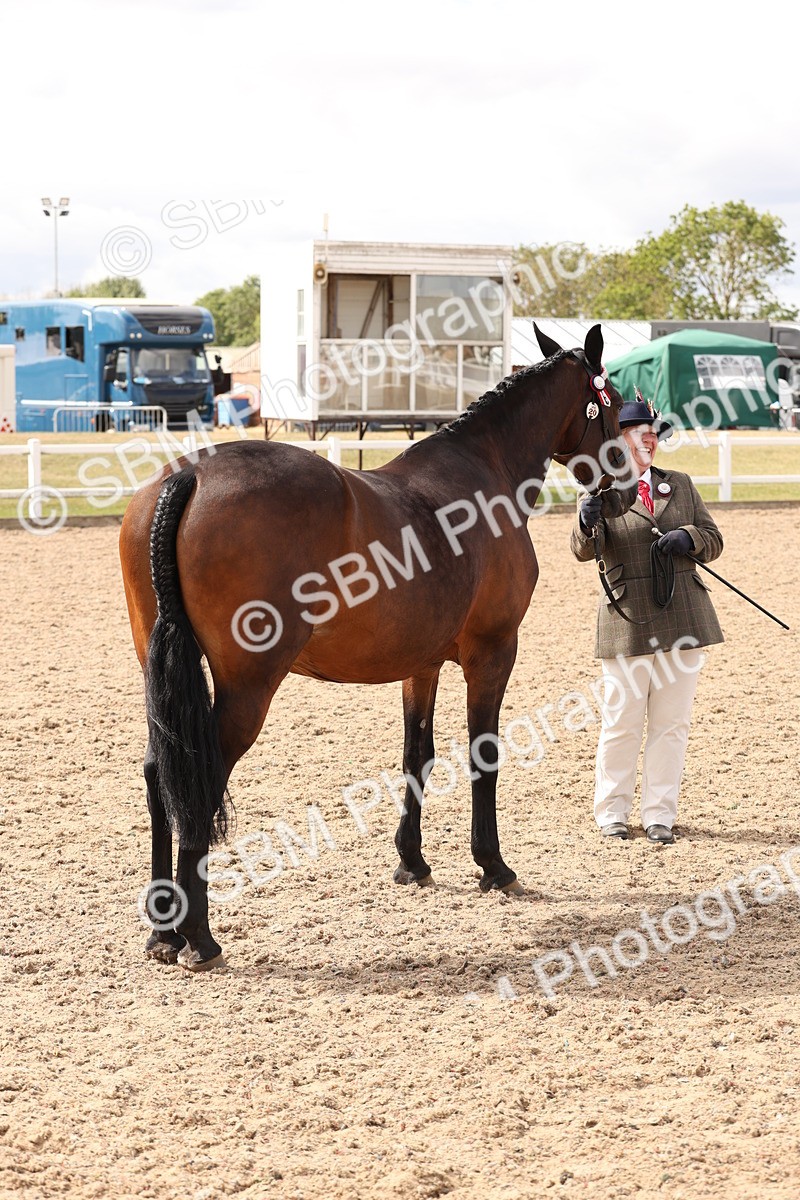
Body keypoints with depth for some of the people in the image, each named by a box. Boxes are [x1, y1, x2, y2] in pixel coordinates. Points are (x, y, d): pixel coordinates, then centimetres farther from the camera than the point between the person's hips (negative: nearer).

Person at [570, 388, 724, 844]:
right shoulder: (601, 491, 0)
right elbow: (585, 550, -15)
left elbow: (714, 540, 11)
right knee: (622, 723, 2)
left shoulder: (680, 485, 12)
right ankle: (612, 812, 15)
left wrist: (688, 537, -11)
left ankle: (660, 814, 13)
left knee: (672, 722, 6)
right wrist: (588, 524, -38)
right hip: (628, 622, -3)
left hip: (683, 619, 3)